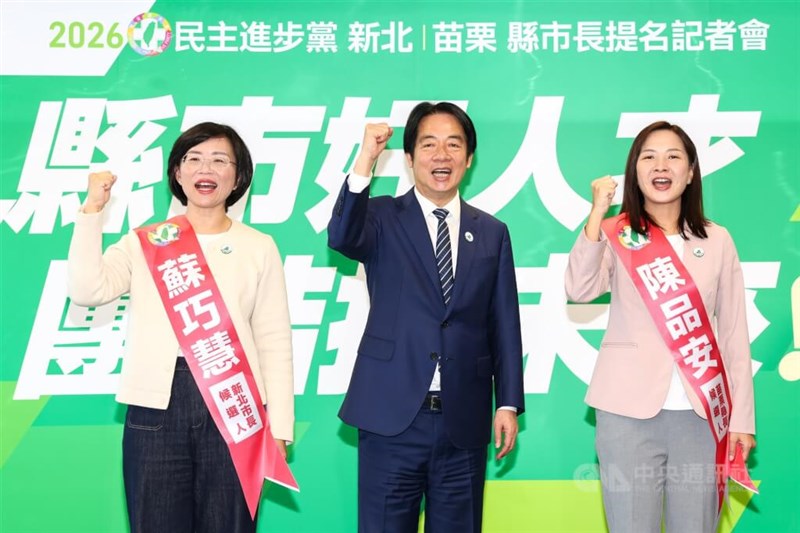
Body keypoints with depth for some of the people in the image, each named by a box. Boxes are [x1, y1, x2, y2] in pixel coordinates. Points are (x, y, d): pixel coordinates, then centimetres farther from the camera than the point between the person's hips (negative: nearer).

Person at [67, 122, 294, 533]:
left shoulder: (259, 248, 8)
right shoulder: (144, 241, 10)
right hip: (156, 407, 1)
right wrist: (93, 209, -6)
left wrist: (278, 429, -2)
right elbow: (86, 291, -5)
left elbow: (275, 342, 4)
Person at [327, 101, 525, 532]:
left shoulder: (492, 233, 9)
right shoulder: (383, 218, 2)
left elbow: (504, 323, 8)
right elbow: (341, 238, -21)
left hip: (464, 420, 3)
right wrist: (365, 162, -31)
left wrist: (509, 403, 3)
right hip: (392, 415, -2)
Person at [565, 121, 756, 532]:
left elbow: (734, 333, 7)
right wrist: (597, 213, -22)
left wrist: (742, 418, 3)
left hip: (702, 414, 2)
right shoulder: (616, 235, 2)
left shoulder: (717, 241, 6)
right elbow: (579, 290, -17)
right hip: (630, 411, -2)